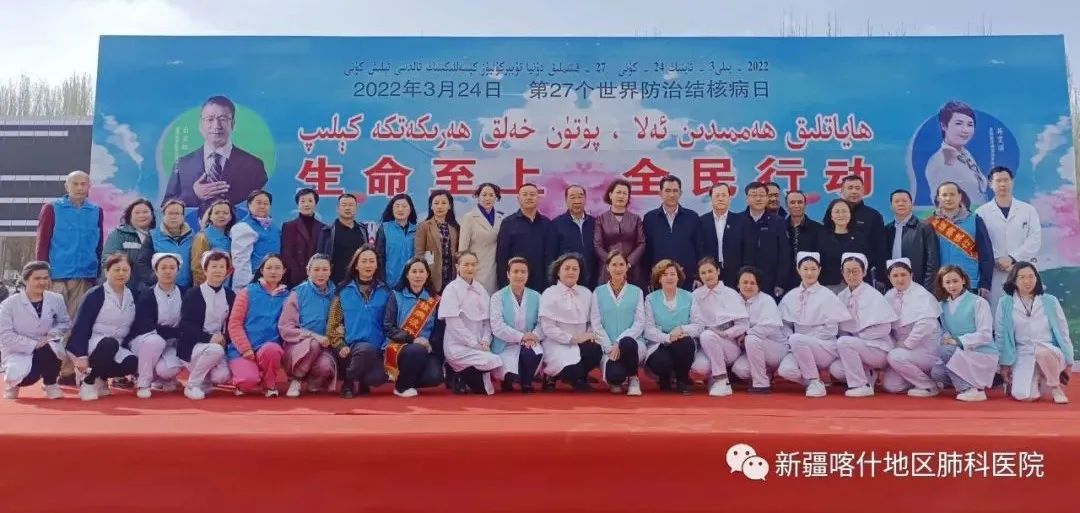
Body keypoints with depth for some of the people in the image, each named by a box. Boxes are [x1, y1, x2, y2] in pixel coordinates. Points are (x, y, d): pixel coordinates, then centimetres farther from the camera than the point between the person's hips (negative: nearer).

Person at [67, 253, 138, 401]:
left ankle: (100, 378, 5)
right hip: (90, 344, -5)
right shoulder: (95, 294, -12)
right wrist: (81, 356, -22)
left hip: (116, 349, 5)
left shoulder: (131, 296, 6)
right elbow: (80, 326, -15)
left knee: (132, 363, -25)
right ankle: (88, 381, -13)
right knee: (109, 344, -38)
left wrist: (127, 347, 1)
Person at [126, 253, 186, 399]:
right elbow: (148, 327, -20)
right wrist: (178, 332, -25)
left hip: (171, 344, 1)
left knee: (168, 369, -29)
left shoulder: (183, 294, -3)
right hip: (143, 341, -1)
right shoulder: (146, 296, -11)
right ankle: (143, 383, -14)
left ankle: (163, 378, 11)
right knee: (156, 340, -36)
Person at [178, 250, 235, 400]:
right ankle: (192, 386, -11)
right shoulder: (193, 294, -5)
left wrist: (224, 338, -14)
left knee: (222, 376, -24)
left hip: (218, 345, 3)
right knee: (215, 350, -35)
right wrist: (209, 338, -24)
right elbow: (186, 325, -12)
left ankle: (205, 380, 14)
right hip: (192, 345, -3)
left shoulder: (230, 296, 6)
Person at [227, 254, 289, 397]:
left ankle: (269, 384, -6)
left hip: (270, 347, 2)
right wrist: (246, 349, -11)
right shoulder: (248, 292, 3)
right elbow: (234, 323, -2)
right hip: (243, 350, -1)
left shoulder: (287, 296, 7)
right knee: (248, 381, -29)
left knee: (270, 350, -35)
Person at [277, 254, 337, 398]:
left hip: (323, 347, 2)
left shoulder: (334, 294, 5)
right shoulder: (298, 293, -5)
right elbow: (285, 328, -9)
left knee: (325, 366, -32)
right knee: (313, 344, -36)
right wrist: (313, 336, -21)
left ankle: (313, 382, 6)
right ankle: (296, 380, -9)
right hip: (298, 346, -2)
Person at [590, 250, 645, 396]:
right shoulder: (598, 292, 7)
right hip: (608, 347, 0)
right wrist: (610, 348, -12)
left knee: (627, 343, -37)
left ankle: (633, 379, -8)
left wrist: (619, 343, -16)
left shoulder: (637, 292, 7)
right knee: (614, 375, -31)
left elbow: (639, 323, -2)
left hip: (632, 343, 0)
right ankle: (617, 381, 10)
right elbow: (596, 324, 1)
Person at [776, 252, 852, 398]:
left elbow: (832, 328, -6)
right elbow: (784, 323, 15)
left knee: (797, 339, -34)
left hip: (826, 348, -3)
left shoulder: (827, 295, -3)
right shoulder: (790, 296, 8)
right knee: (785, 370, -28)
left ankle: (815, 382, -14)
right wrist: (789, 339, -5)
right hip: (800, 348, 3)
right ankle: (811, 381, 5)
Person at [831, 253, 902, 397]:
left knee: (844, 342, -30)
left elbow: (884, 329, -16)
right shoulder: (842, 296, 4)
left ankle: (863, 386, -17)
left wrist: (856, 336, -14)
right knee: (836, 369, -18)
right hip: (858, 345, 6)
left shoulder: (873, 296, -12)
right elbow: (842, 327, 11)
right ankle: (868, 374, 9)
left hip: (880, 350, -6)